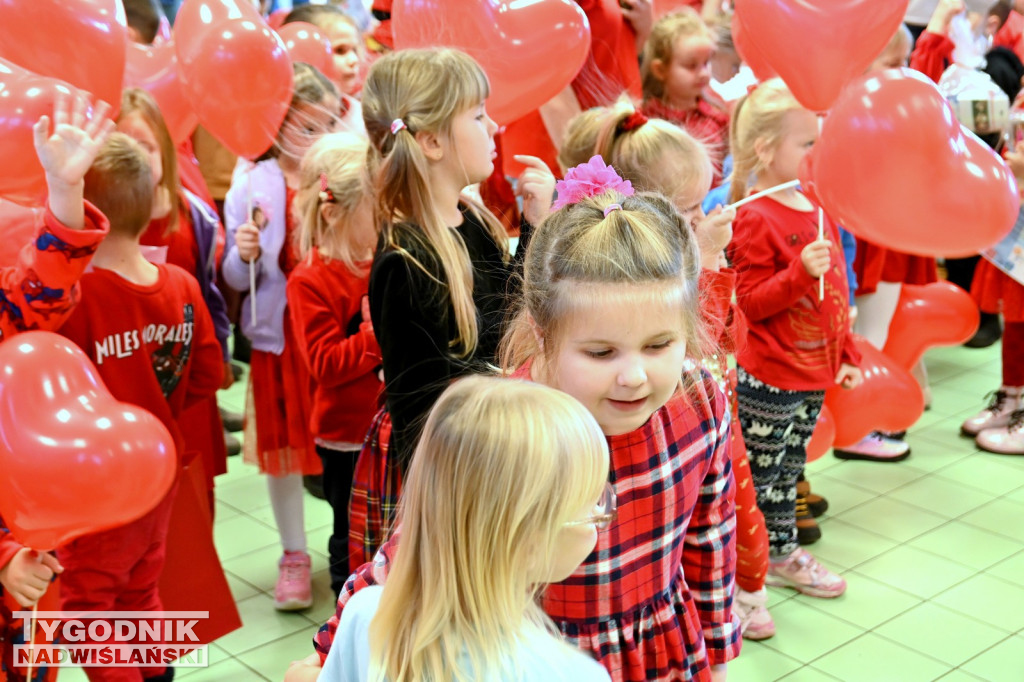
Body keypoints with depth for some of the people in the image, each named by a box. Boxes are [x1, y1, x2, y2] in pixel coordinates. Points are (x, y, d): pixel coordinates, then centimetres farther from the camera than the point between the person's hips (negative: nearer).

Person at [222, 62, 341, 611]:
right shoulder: (253, 184, -5)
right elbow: (236, 279, -1)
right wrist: (244, 256, -21)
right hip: (280, 335, 0)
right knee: (284, 446, 9)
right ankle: (294, 555, 27)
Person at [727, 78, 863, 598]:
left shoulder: (817, 209, 9)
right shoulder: (755, 220, -17)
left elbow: (836, 291, 17)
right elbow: (749, 302, -19)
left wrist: (846, 355, 18)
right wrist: (801, 272, -31)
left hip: (813, 372, 8)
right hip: (769, 378, -8)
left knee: (789, 469, 20)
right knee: (757, 474, 2)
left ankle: (783, 553, 34)